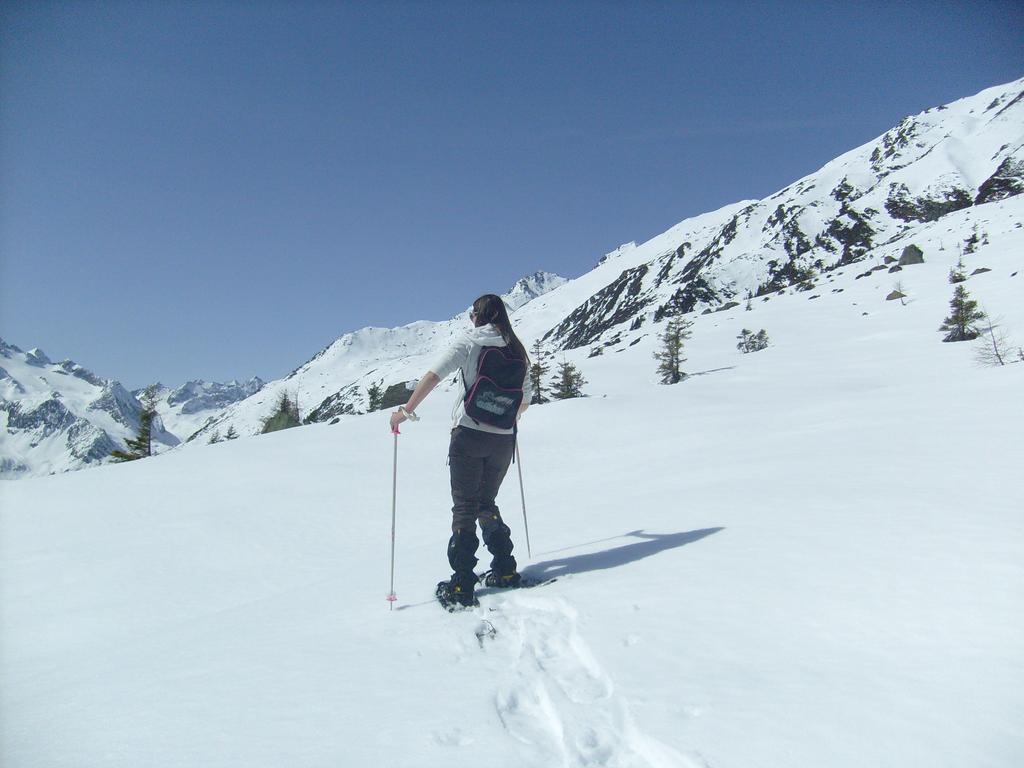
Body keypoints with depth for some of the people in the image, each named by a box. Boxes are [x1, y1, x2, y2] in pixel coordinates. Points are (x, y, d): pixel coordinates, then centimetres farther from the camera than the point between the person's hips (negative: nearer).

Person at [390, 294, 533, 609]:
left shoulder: (469, 341, -3)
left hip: (469, 435, -4)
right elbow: (525, 401, 16)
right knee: (487, 504, 21)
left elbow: (434, 374, -15)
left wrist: (407, 410, -11)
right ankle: (505, 571, 20)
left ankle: (462, 586, -1)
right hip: (503, 441, 4)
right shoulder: (518, 351, 9)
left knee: (465, 507, 2)